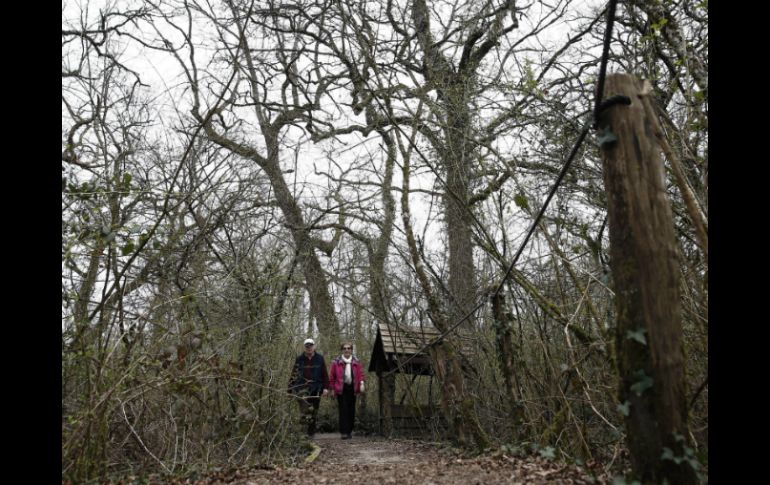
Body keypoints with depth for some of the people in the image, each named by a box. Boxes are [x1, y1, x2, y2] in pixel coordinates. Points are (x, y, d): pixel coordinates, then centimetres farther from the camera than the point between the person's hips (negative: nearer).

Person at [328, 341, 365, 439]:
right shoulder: (336, 362, 2)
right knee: (343, 410, -8)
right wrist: (332, 388, 1)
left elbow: (360, 374, 7)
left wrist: (361, 384, -9)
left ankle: (350, 430, 21)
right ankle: (344, 432, -6)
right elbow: (332, 376, 4)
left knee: (351, 410, 8)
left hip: (352, 388, 3)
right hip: (341, 389, -3)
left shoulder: (356, 362, 9)